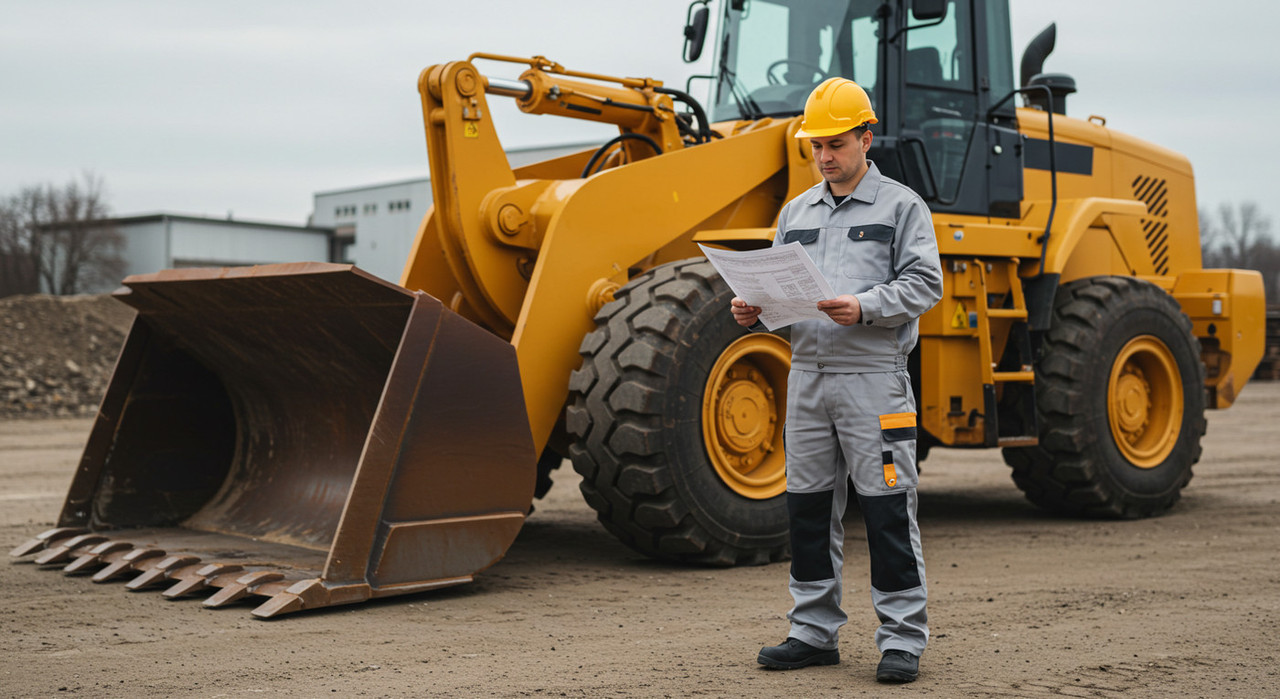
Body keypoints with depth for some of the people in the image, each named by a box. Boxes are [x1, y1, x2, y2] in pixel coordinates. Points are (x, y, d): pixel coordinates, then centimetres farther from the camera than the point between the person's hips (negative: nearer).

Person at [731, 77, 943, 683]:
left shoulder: (901, 206, 1)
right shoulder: (796, 213, 17)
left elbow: (923, 284, -7)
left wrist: (864, 307, -21)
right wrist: (753, 311, -2)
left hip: (873, 377, -5)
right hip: (807, 376, 6)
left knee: (887, 510, -3)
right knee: (808, 506, 9)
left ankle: (902, 638, 6)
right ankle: (814, 631, 21)